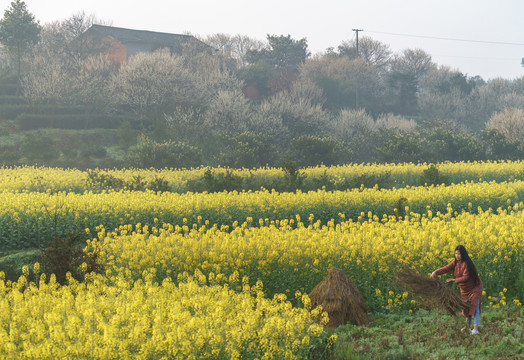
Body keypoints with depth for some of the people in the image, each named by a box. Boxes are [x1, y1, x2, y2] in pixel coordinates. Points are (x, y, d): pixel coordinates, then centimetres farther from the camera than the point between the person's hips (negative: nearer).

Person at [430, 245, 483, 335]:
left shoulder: (466, 264, -26)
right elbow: (446, 268, -15)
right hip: (465, 289, 8)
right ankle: (468, 326, 28)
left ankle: (475, 328, -24)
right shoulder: (455, 263, -4)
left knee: (474, 306, -16)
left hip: (475, 287, -8)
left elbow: (466, 277, -30)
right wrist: (435, 272, -33)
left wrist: (454, 280, -39)